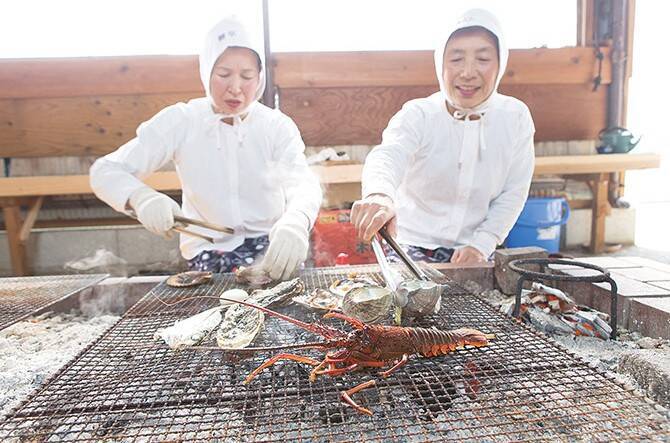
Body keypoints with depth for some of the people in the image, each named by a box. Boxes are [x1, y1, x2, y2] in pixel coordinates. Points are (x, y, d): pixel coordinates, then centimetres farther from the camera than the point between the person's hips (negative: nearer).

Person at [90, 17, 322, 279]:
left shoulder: (277, 125, -5)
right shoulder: (180, 121, -5)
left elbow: (303, 184, -22)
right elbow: (105, 171, -6)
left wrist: (295, 224, -46)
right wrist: (141, 198, -31)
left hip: (271, 242, 1)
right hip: (209, 250, 0)